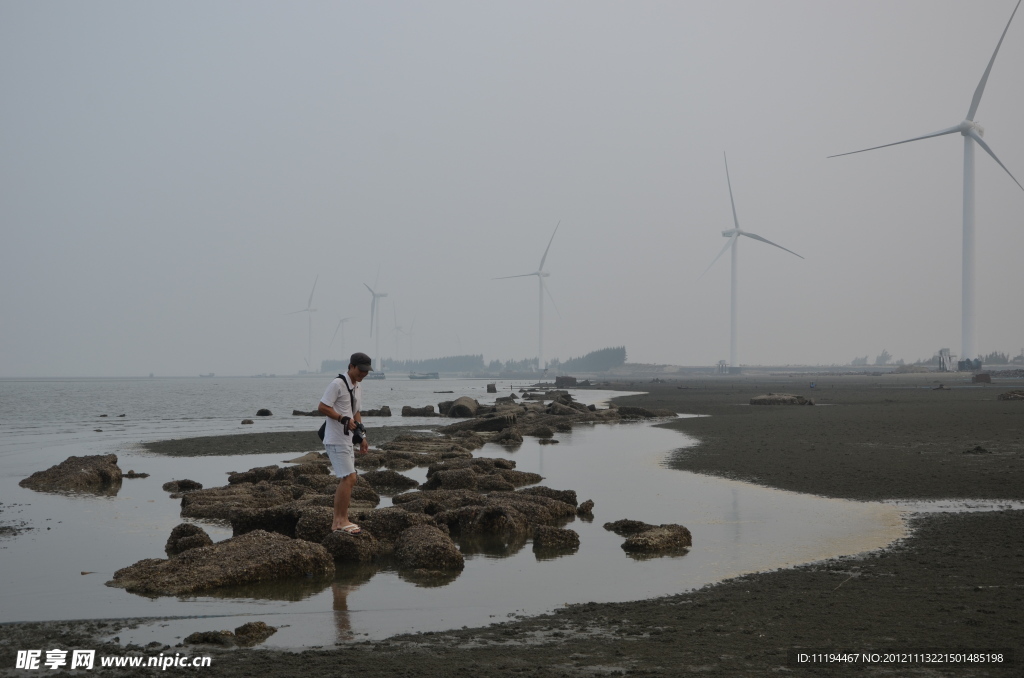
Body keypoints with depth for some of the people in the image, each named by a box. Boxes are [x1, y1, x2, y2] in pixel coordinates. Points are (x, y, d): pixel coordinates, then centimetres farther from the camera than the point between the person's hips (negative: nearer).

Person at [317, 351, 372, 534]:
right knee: (349, 478, -13)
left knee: (346, 480, 11)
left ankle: (339, 521, 17)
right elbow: (322, 407, -18)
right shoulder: (337, 384, -14)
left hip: (347, 440, 10)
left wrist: (362, 438, 18)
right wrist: (344, 419, -22)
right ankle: (341, 520, -7)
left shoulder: (357, 387, 14)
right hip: (336, 440, -10)